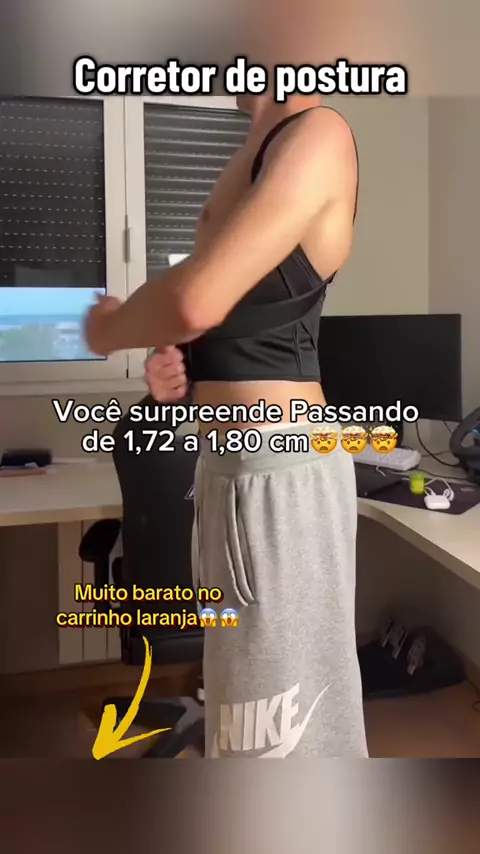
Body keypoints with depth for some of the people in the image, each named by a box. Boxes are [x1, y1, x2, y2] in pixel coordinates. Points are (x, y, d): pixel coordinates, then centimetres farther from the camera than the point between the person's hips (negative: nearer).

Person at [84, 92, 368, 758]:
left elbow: (197, 301, -25)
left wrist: (108, 330, -5)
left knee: (278, 721, 5)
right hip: (240, 458, 9)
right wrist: (180, 365, 1)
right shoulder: (263, 145, 14)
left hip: (276, 466, -9)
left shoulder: (317, 134, -15)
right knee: (264, 694, 23)